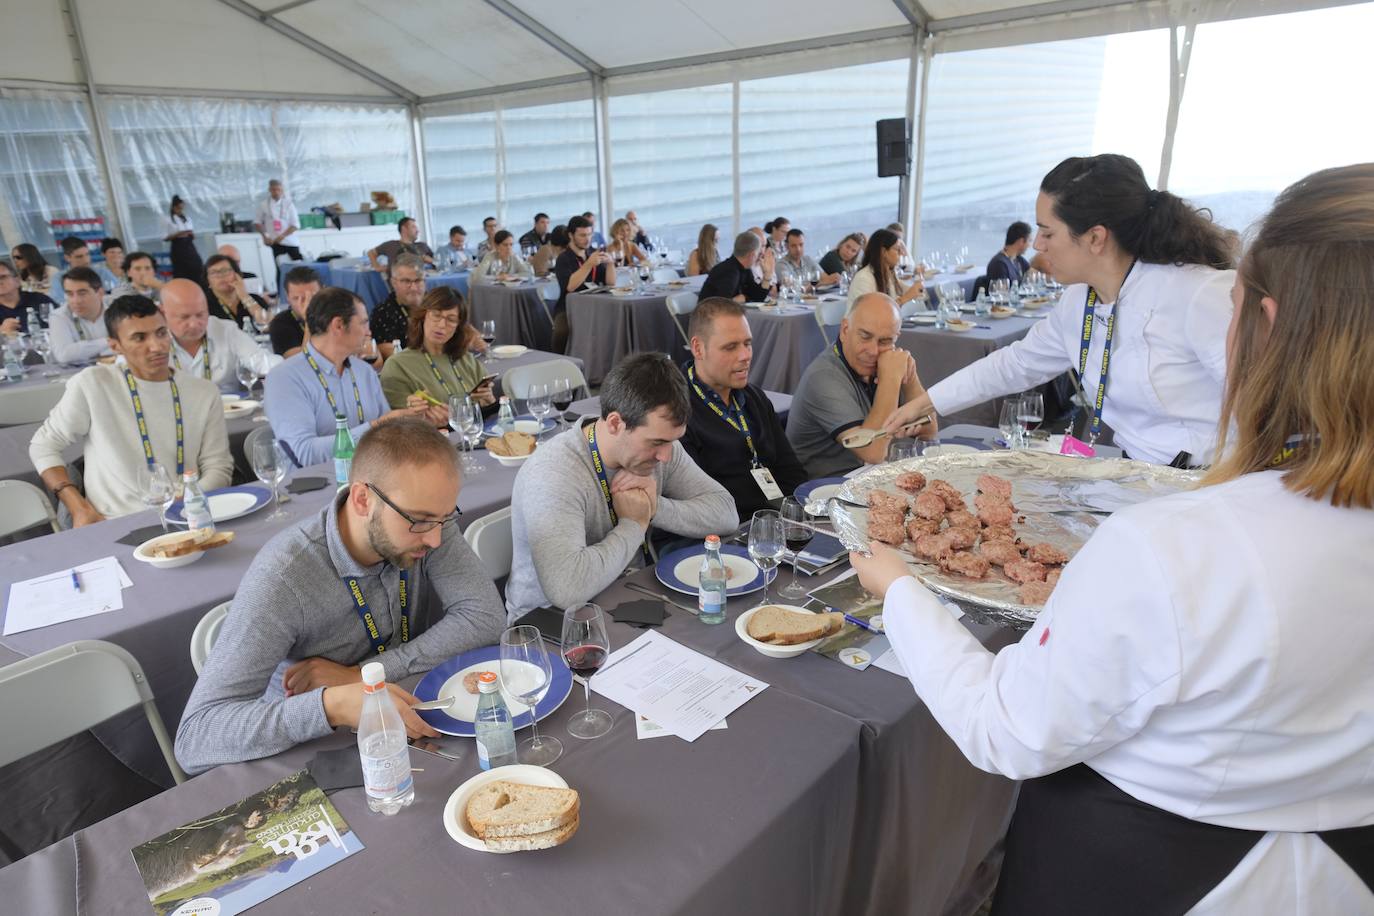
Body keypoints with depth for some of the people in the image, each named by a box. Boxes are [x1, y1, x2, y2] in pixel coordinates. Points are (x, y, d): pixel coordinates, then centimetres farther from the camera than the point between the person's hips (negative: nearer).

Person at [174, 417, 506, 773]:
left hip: (416, 725, 2)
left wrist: (361, 674, -23)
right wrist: (334, 705, -43)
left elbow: (486, 616, -16)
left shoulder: (422, 517, -13)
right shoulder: (283, 576, -25)